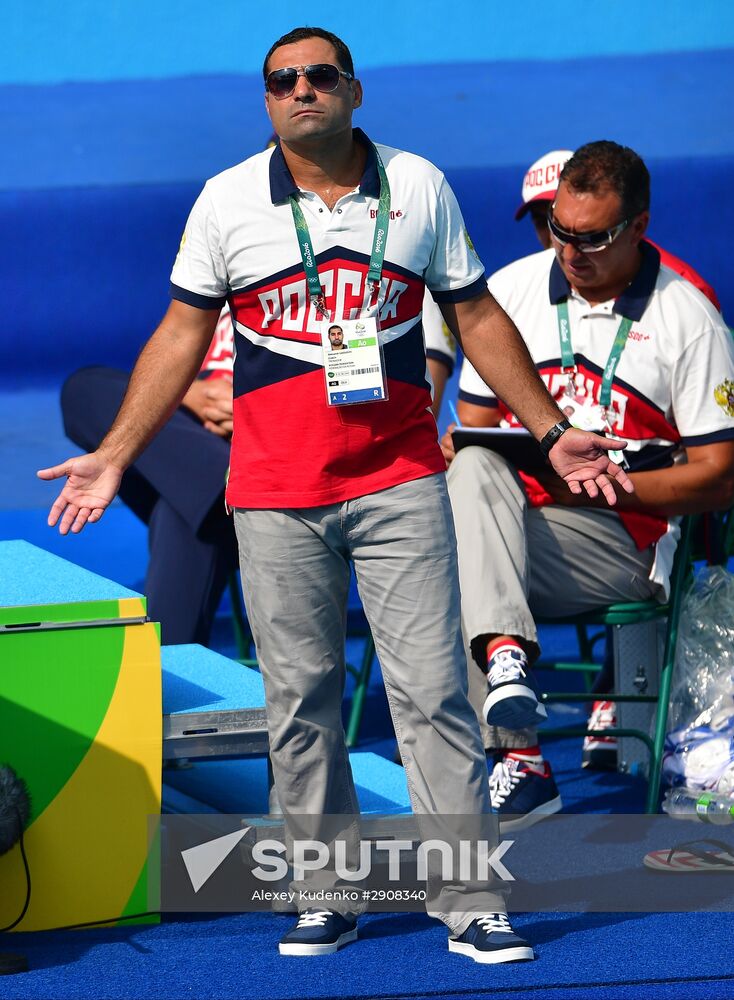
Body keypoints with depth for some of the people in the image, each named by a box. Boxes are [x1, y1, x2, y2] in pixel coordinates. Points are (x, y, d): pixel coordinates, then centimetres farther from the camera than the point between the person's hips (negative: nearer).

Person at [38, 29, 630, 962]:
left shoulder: (419, 187, 5)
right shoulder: (226, 201, 3)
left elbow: (476, 317, 13)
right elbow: (180, 335, 8)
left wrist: (552, 431, 12)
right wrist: (113, 455, 3)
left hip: (399, 482, 0)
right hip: (276, 494, 0)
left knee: (432, 689, -4)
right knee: (299, 700, 3)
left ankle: (469, 902, -1)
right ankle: (325, 897, 13)